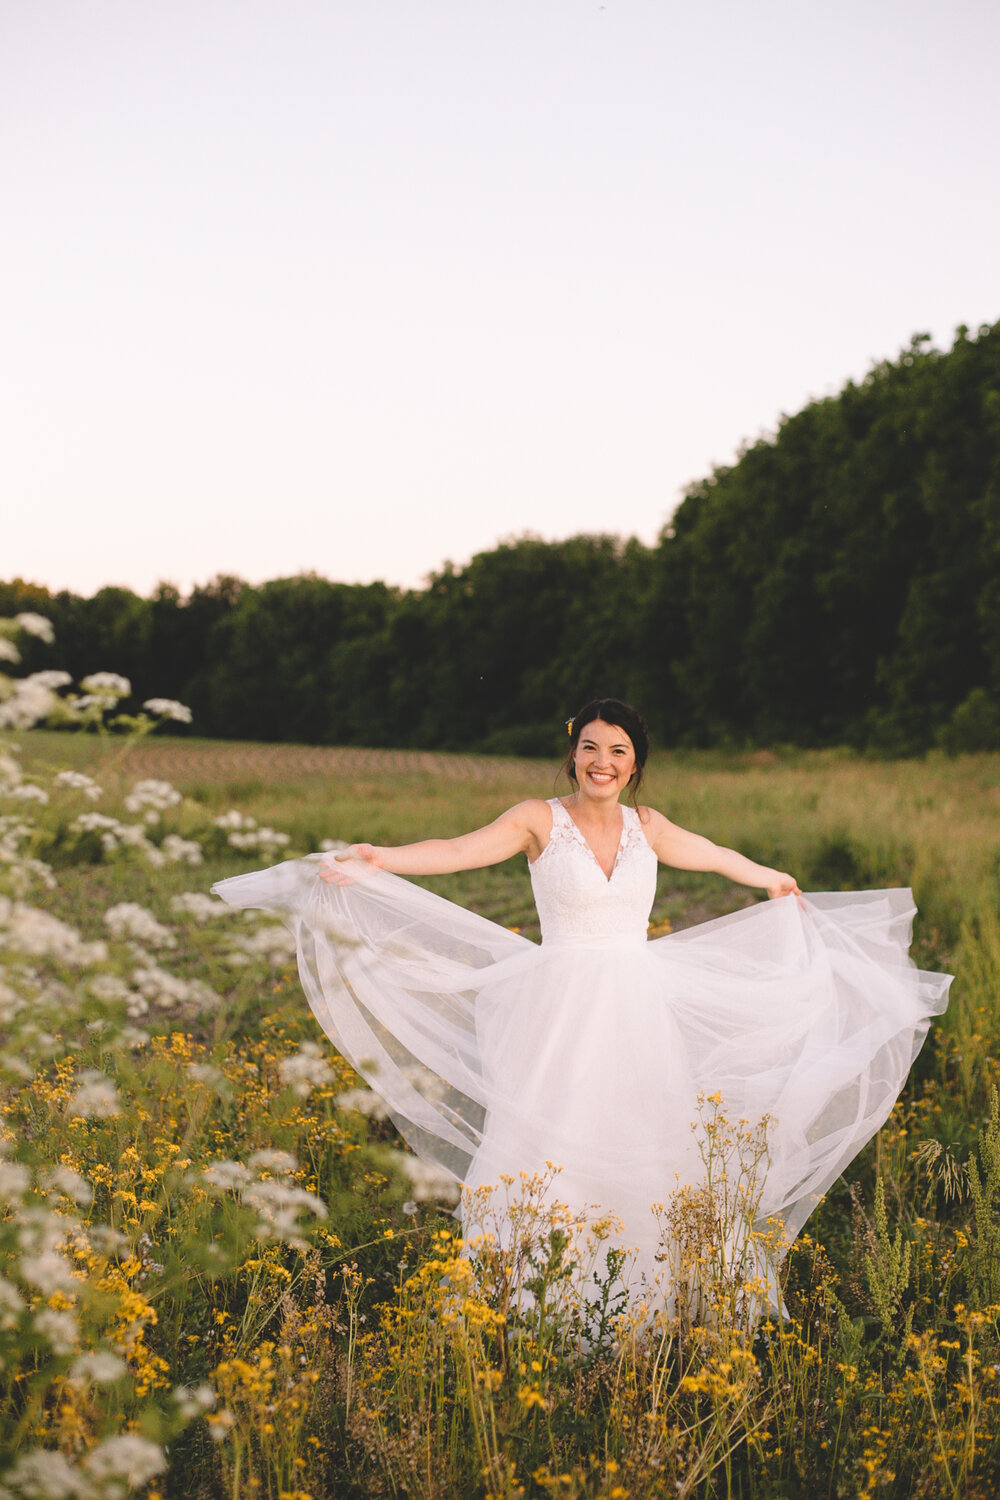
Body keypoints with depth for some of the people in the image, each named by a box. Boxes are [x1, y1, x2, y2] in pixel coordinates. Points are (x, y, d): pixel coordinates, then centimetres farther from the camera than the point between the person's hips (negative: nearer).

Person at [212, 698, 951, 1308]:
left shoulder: (646, 826, 9)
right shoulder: (541, 819, -4)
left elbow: (717, 857, 26)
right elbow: (458, 851, -16)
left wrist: (776, 883, 39)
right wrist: (380, 858, -31)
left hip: (638, 1013, 4)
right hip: (561, 1011, -4)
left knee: (643, 1147, 4)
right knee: (551, 1148, -7)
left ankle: (645, 1289, 14)